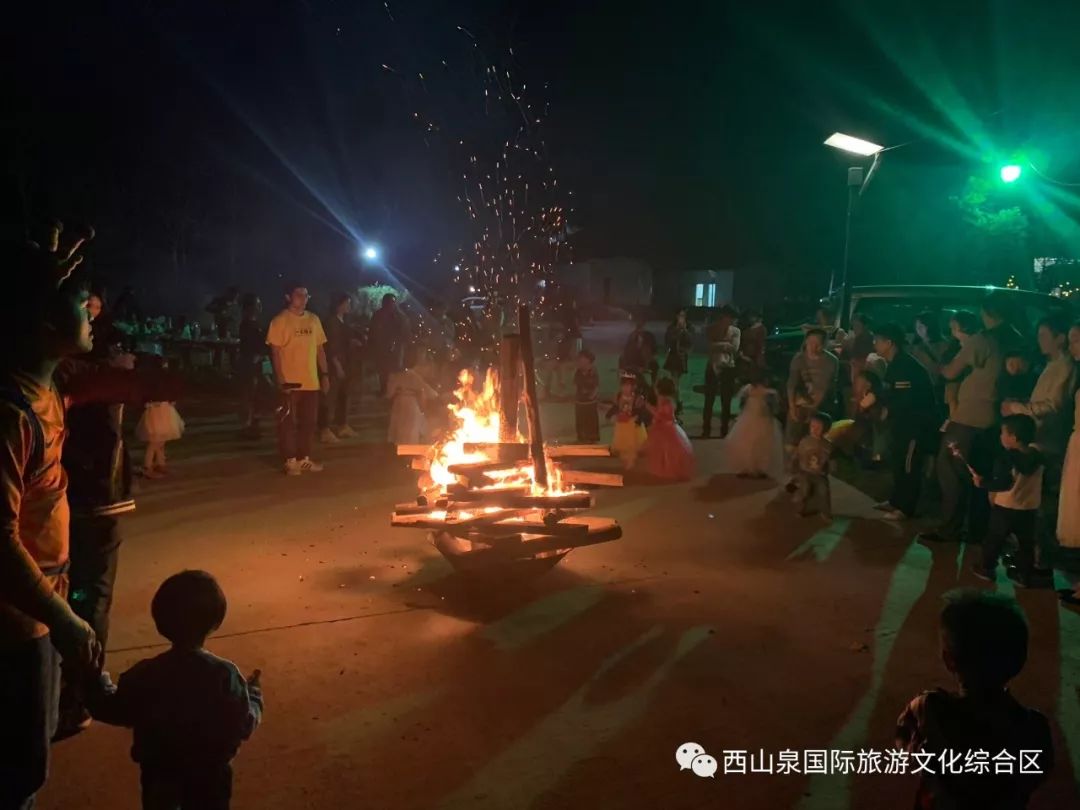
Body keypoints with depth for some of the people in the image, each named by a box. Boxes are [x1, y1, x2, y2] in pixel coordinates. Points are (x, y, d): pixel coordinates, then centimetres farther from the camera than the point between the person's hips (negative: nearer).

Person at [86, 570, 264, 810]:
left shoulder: (145, 674, -19)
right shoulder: (225, 674, -23)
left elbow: (114, 712, -3)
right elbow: (244, 726, -16)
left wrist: (91, 682, 14)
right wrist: (253, 693, 3)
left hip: (159, 772, 1)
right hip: (209, 773, -1)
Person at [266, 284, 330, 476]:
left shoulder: (314, 319, 10)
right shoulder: (280, 321, -6)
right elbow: (275, 351, -9)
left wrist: (325, 374, 9)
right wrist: (280, 379, -16)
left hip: (311, 381, 5)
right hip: (290, 382, -5)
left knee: (309, 422, 11)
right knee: (288, 422, 0)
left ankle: (304, 459, 21)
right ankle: (290, 461, 7)